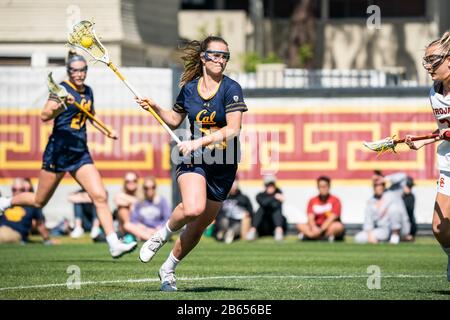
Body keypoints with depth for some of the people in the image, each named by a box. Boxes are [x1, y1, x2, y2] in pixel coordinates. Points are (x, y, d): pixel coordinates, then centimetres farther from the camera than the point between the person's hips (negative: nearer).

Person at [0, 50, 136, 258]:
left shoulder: (88, 92, 9)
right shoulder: (62, 89, -10)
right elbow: (44, 116, -23)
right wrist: (61, 106, -40)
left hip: (80, 153, 5)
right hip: (58, 150, -5)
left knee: (100, 196, -10)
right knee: (39, 201, 8)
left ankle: (114, 244, -13)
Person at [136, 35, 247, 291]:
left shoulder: (231, 89, -8)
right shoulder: (189, 88, 3)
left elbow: (233, 129, -16)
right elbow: (175, 120, 21)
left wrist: (198, 142, -21)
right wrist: (155, 108, 4)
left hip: (224, 166, 0)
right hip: (194, 161, 0)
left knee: (198, 227, 7)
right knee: (193, 208, -30)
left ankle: (169, 269, 30)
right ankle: (162, 236, -1)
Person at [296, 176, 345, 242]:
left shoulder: (335, 200, -1)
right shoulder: (312, 201, 8)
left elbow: (331, 218, -13)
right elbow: (310, 218, -4)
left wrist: (321, 229, -25)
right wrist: (314, 228, -26)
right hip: (317, 226, 3)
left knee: (338, 226, -35)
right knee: (300, 225, -20)